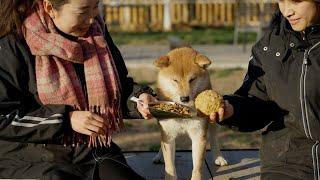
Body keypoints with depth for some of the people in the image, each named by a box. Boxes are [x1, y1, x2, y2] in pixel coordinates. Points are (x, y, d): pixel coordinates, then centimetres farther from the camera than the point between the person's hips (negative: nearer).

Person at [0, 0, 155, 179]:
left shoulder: (97, 31, 6)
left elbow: (120, 86, 21)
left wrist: (138, 97, -1)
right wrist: (66, 119, -17)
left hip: (93, 151, 4)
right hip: (30, 160, -4)